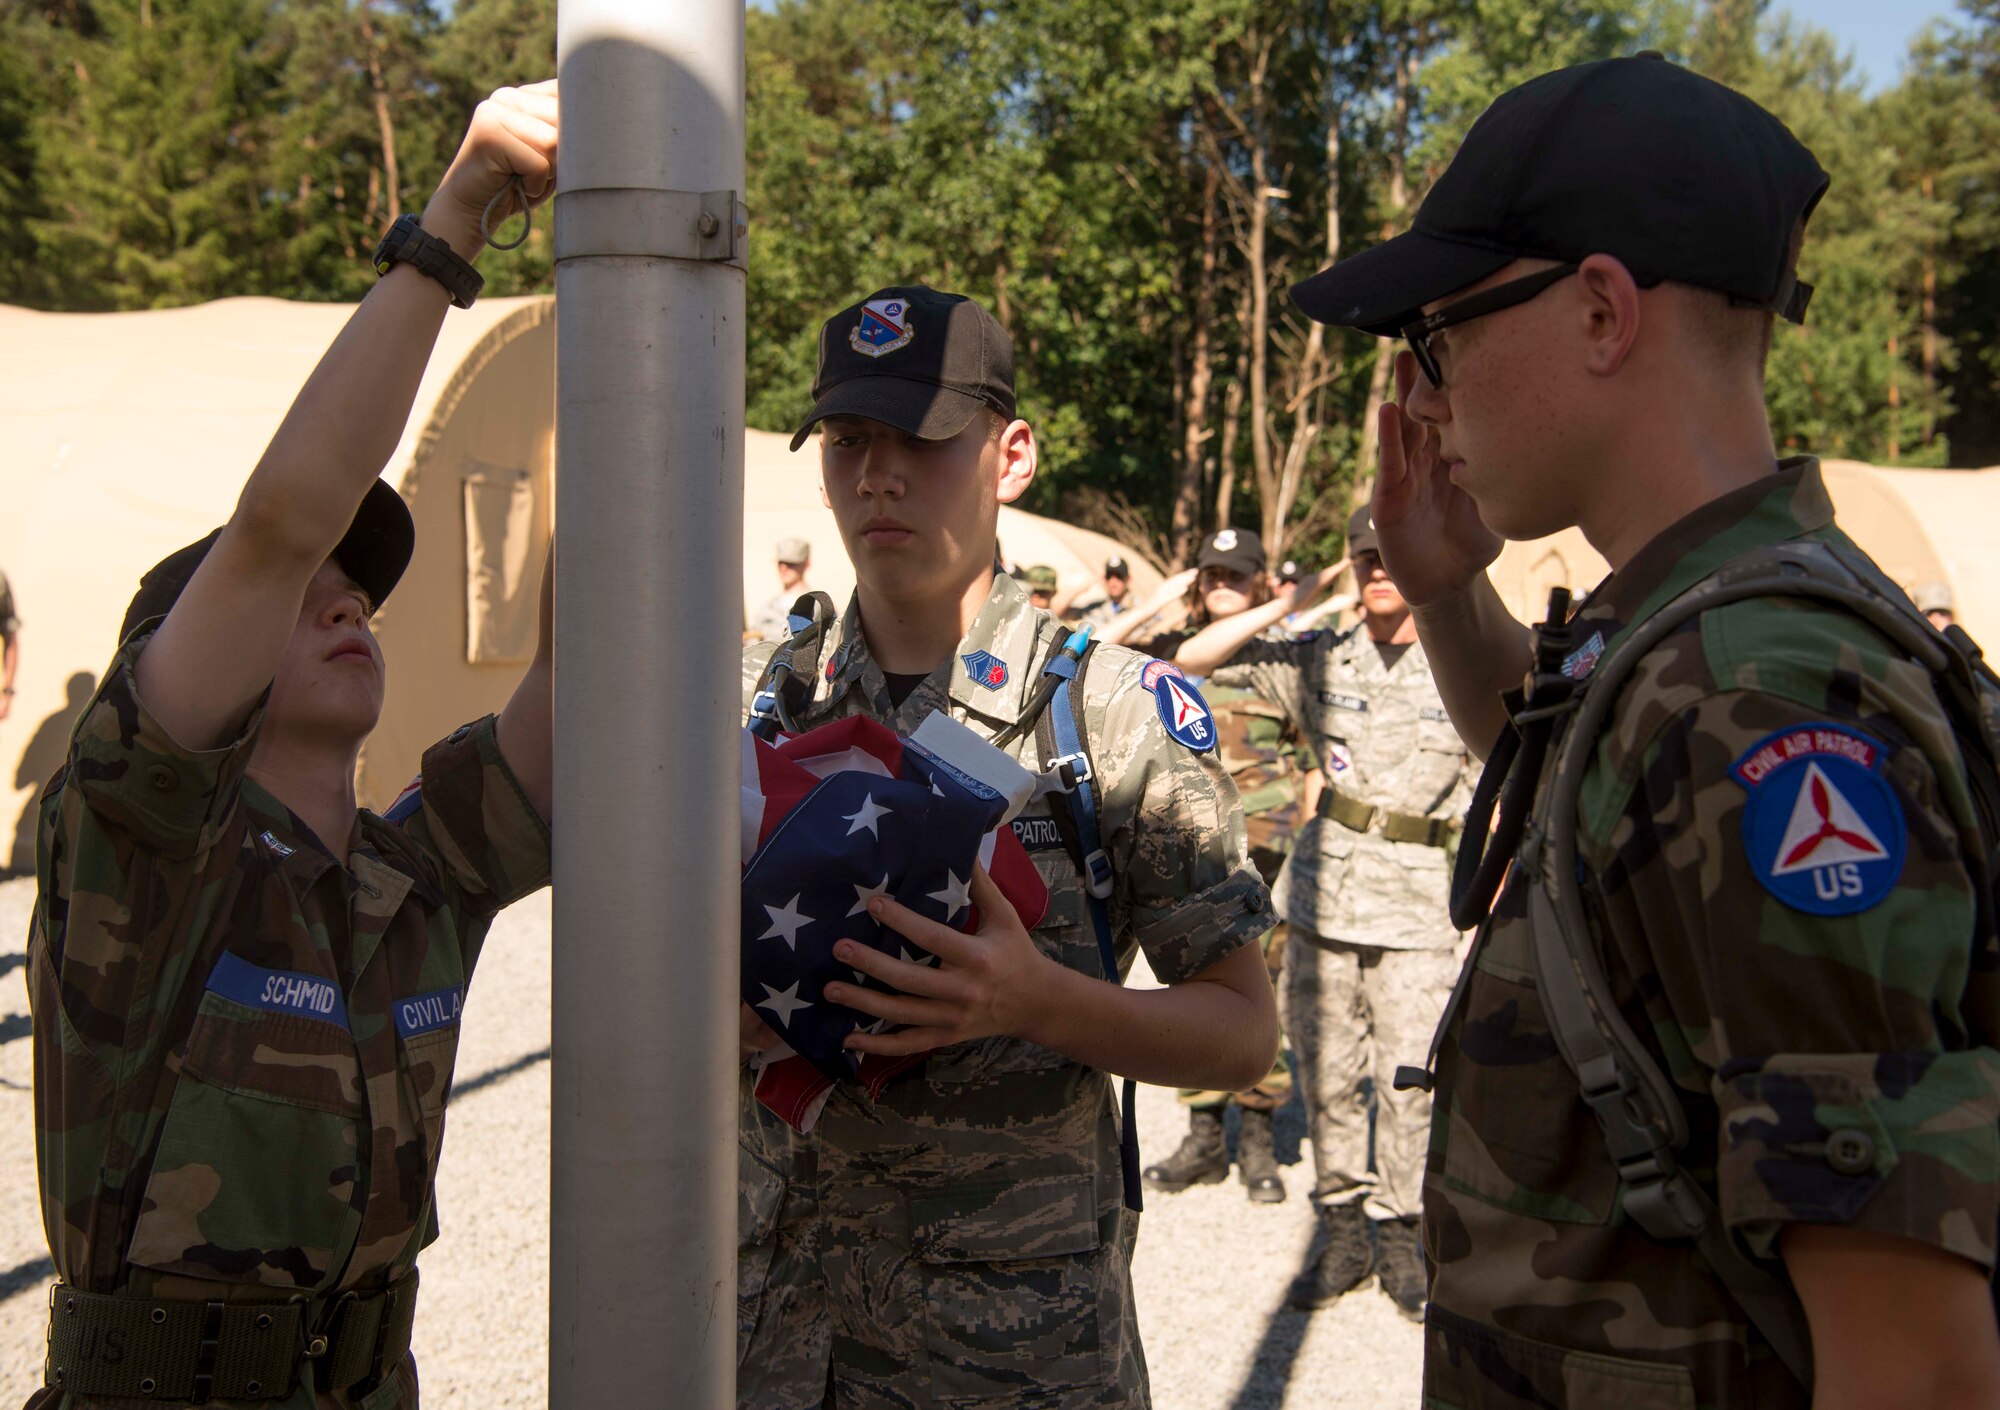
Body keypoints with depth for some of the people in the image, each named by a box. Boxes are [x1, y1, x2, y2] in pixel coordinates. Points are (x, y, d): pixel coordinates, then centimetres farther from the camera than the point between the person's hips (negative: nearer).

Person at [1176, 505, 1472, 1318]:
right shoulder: (1317, 661, 5)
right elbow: (1194, 659, 3)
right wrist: (1286, 605, -4)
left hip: (1419, 903, -2)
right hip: (1323, 891, 2)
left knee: (1410, 1079, -1)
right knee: (1328, 1072, 7)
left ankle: (1400, 1233, 16)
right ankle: (1343, 1228, 21)